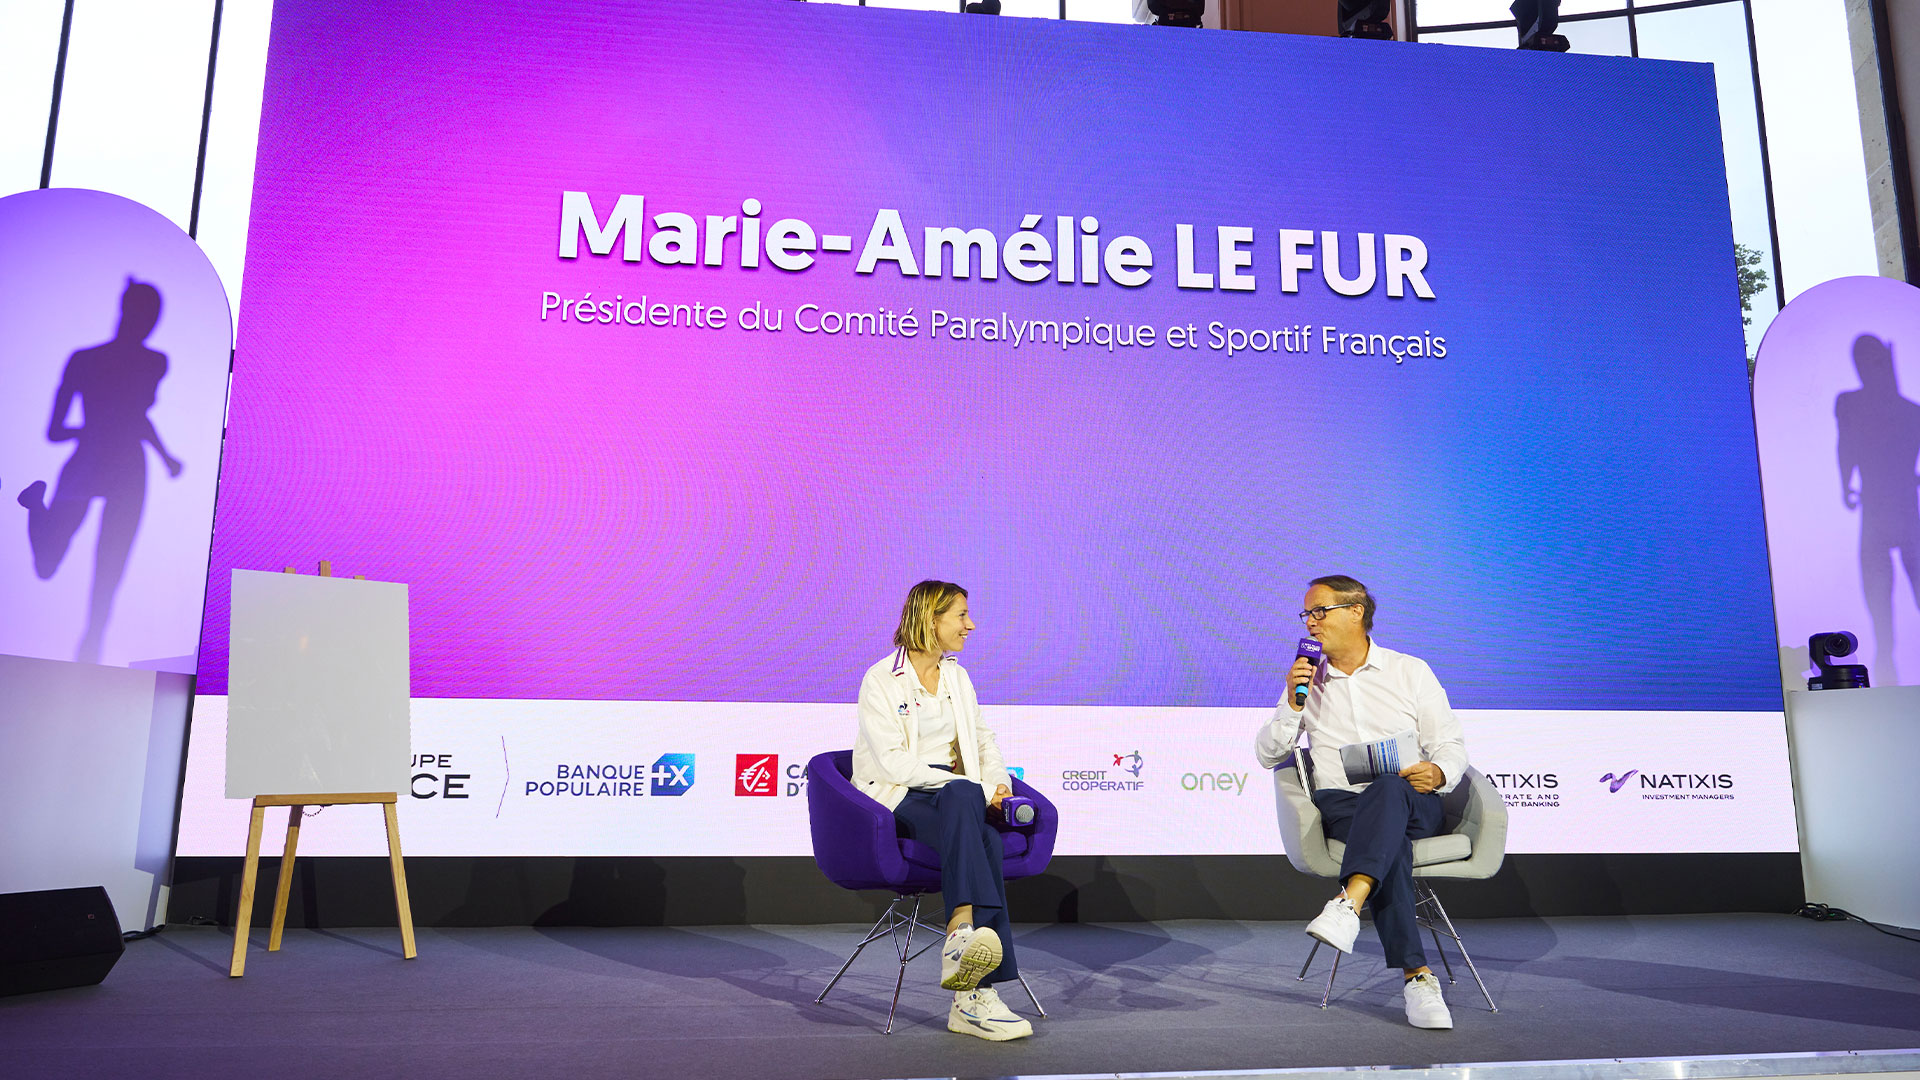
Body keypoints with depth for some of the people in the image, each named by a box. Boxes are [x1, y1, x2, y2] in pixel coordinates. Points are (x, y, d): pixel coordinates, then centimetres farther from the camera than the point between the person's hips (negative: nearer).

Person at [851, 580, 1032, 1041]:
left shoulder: (958, 677, 18)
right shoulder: (880, 680, -4)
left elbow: (982, 738, 23)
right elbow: (893, 762, -13)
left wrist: (996, 781, 0)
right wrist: (972, 788, -18)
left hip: (956, 797, 6)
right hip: (898, 798, -5)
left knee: (984, 837, -31)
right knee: (963, 798, -38)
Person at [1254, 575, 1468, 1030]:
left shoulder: (1410, 671, 12)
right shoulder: (1307, 680, 16)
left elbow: (1451, 745, 9)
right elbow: (1268, 755, 12)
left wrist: (1438, 773, -15)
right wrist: (1293, 704, -4)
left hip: (1412, 804, 0)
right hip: (1338, 804, 1)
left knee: (1390, 789, -38)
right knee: (1389, 839, -34)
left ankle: (1348, 904, -54)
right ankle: (1418, 976, -39)